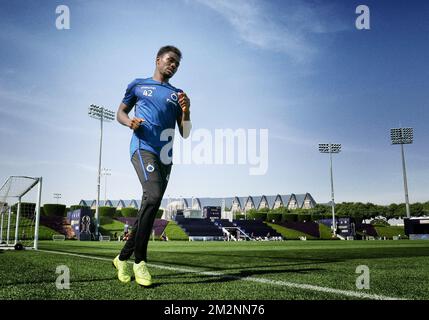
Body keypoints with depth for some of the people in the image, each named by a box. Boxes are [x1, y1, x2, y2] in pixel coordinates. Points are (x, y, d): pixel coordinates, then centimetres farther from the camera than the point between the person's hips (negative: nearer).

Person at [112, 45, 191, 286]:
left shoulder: (177, 95, 21)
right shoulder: (138, 85, 15)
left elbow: (185, 134, 17)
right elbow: (120, 113, 20)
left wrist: (186, 111, -2)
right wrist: (129, 122, -4)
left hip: (166, 156, 5)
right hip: (143, 147, -5)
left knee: (150, 206, 3)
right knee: (153, 196, -27)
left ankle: (123, 258, 18)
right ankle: (140, 260, -15)